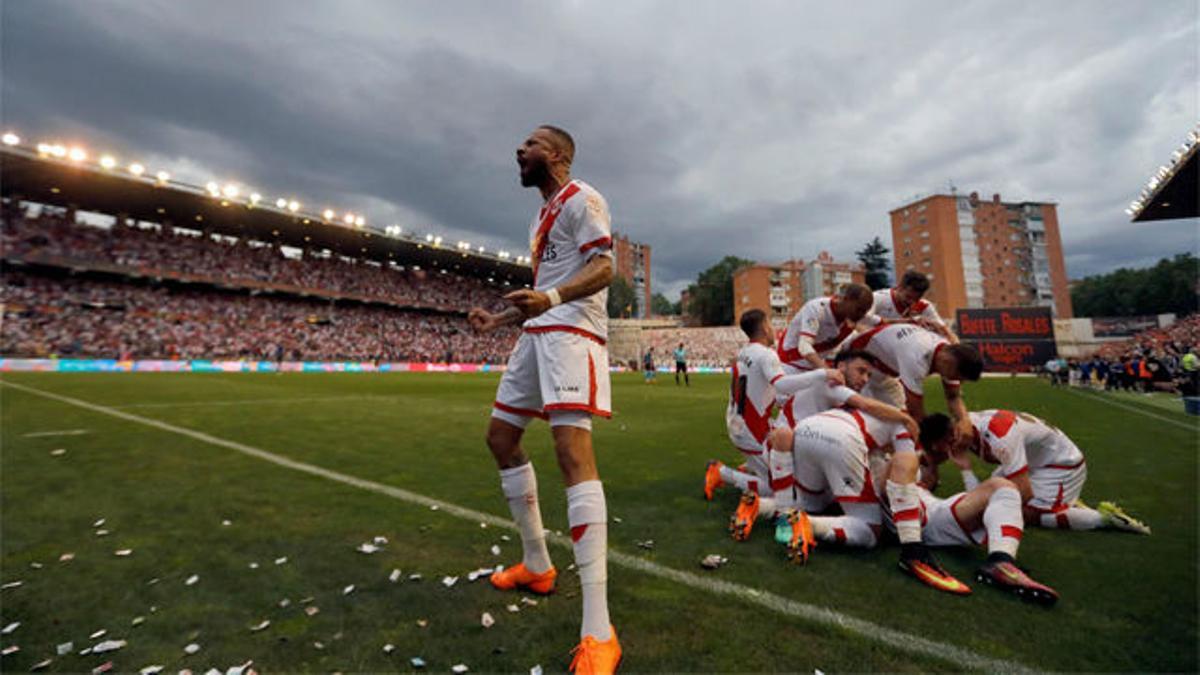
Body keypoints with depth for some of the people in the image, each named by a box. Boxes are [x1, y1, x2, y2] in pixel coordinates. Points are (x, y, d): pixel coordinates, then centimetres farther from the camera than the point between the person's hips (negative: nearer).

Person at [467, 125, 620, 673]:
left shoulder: (581, 198, -3)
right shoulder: (543, 214, 26)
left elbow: (604, 268, -17)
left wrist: (551, 298, -34)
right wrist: (501, 319, 24)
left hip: (571, 331, -10)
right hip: (538, 332, 10)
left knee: (572, 448, -23)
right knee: (501, 437, 12)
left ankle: (598, 630, -20)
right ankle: (537, 564, 24)